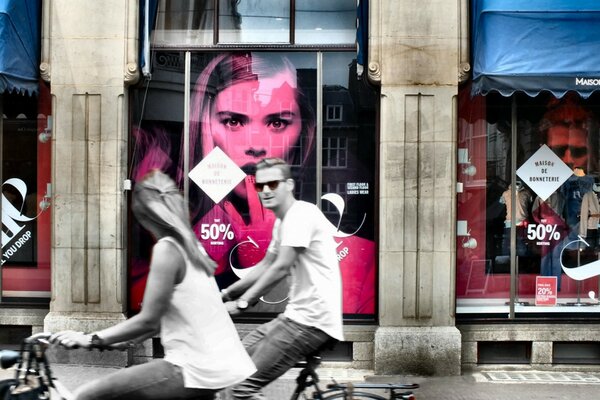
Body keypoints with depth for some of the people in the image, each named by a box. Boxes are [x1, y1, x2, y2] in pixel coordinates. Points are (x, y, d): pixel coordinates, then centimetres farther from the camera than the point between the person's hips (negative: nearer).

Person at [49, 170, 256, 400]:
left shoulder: (167, 248, -14)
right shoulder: (191, 246, 13)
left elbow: (148, 320, -14)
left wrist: (91, 339, -6)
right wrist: (126, 340, 24)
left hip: (195, 370, -9)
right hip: (219, 366, 10)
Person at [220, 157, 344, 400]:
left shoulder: (300, 213, -14)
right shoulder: (282, 222, 17)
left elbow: (281, 268, -22)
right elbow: (266, 265, 25)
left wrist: (242, 302, -21)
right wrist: (227, 293, 18)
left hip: (312, 320, -10)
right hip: (299, 314, 10)